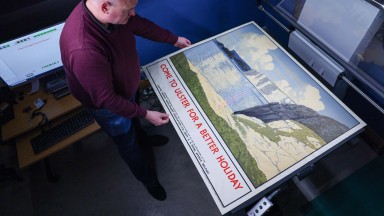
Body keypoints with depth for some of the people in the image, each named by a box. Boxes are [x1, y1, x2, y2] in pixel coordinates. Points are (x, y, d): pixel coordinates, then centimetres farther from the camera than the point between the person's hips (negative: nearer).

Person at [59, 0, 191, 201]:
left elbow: (139, 24, -2)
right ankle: (147, 178, 48)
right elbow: (106, 98, -33)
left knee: (132, 122, 34)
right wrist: (146, 114, -25)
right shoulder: (84, 50, -44)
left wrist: (174, 39, 7)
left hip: (125, 89, 6)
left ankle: (143, 139, 68)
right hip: (108, 104, -6)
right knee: (128, 143, 19)